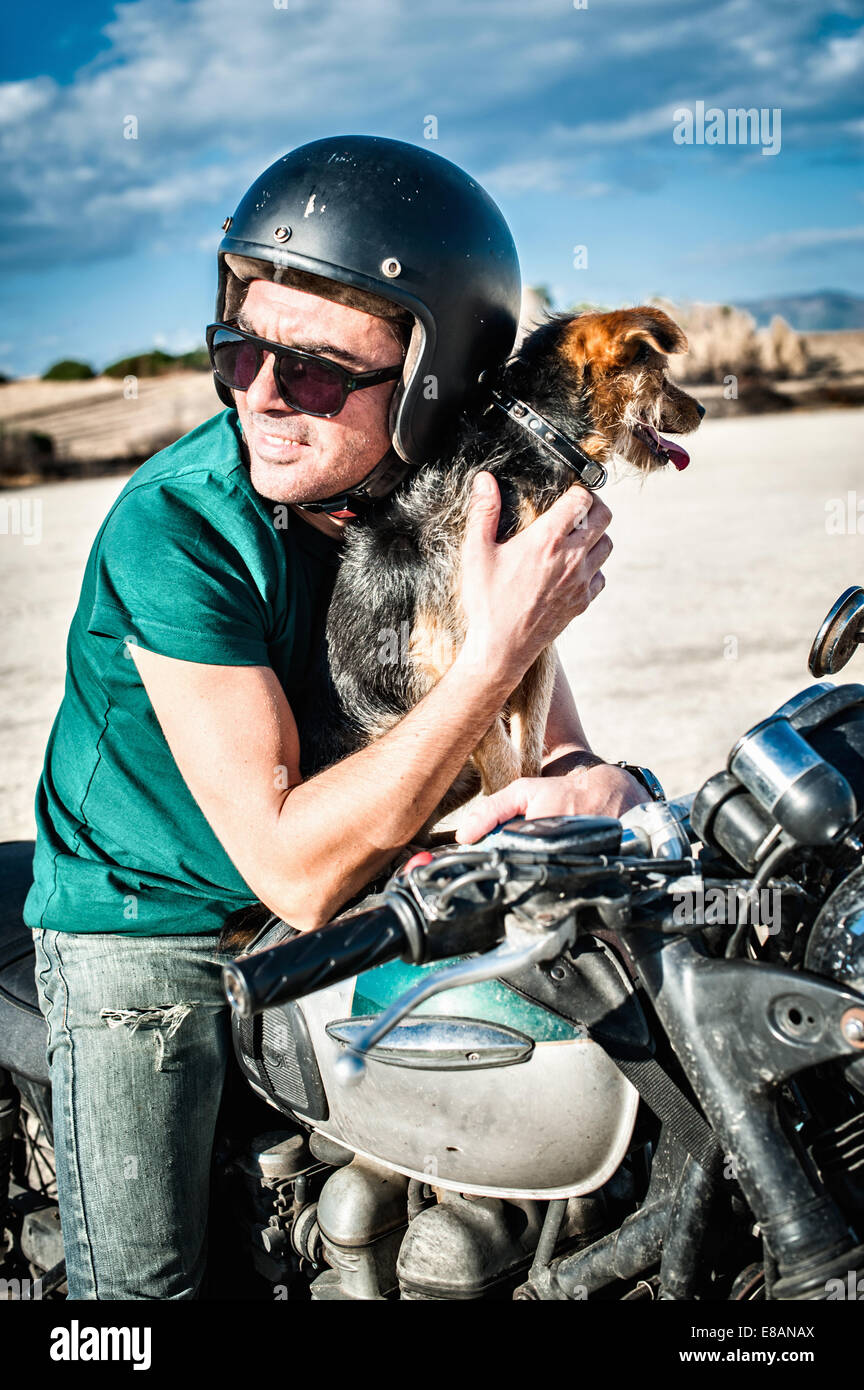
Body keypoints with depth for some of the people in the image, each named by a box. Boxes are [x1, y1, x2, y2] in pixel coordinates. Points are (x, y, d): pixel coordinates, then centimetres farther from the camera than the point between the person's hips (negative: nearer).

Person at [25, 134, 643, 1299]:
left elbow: (533, 696, -1)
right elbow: (294, 869, -30)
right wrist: (494, 654, -35)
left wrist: (585, 772, -26)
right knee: (145, 1284, -10)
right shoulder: (175, 528, -27)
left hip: (354, 894, 5)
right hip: (144, 923, -5)